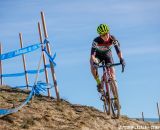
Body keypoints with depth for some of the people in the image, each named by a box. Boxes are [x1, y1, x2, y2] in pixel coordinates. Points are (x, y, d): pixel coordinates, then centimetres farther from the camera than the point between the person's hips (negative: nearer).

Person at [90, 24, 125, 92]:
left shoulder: (113, 39, -28)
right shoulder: (96, 41, -34)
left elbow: (118, 50, -31)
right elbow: (92, 54, -39)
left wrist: (121, 59, -50)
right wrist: (94, 62, -59)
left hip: (107, 54, 2)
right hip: (97, 54, -2)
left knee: (111, 70, -16)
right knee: (93, 66, -31)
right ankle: (99, 84, -13)